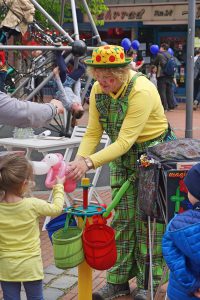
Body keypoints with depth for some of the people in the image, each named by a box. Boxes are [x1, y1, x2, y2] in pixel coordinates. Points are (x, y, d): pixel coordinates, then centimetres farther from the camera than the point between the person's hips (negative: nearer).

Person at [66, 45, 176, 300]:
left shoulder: (141, 91, -28)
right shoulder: (98, 90, -7)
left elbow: (125, 141, -32)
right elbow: (93, 133, -6)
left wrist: (90, 162, -39)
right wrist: (79, 159, -23)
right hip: (122, 156, 6)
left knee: (147, 218, -2)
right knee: (122, 217, 6)